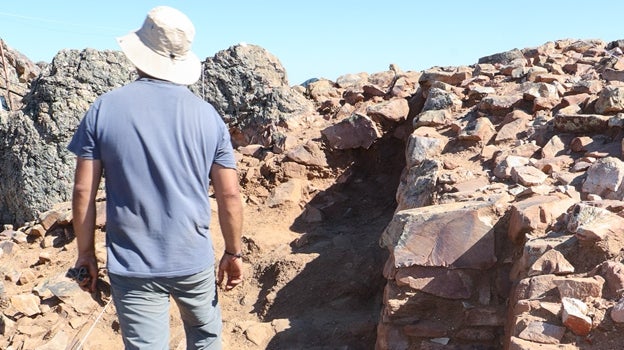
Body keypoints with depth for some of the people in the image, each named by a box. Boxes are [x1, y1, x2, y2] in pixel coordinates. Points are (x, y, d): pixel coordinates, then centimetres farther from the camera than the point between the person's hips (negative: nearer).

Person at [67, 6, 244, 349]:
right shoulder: (207, 115, -4)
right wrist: (234, 252, 8)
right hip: (194, 261, 1)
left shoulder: (104, 109, -7)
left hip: (132, 266, -1)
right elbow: (229, 195, -4)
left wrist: (85, 253, 5)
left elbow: (83, 191, -7)